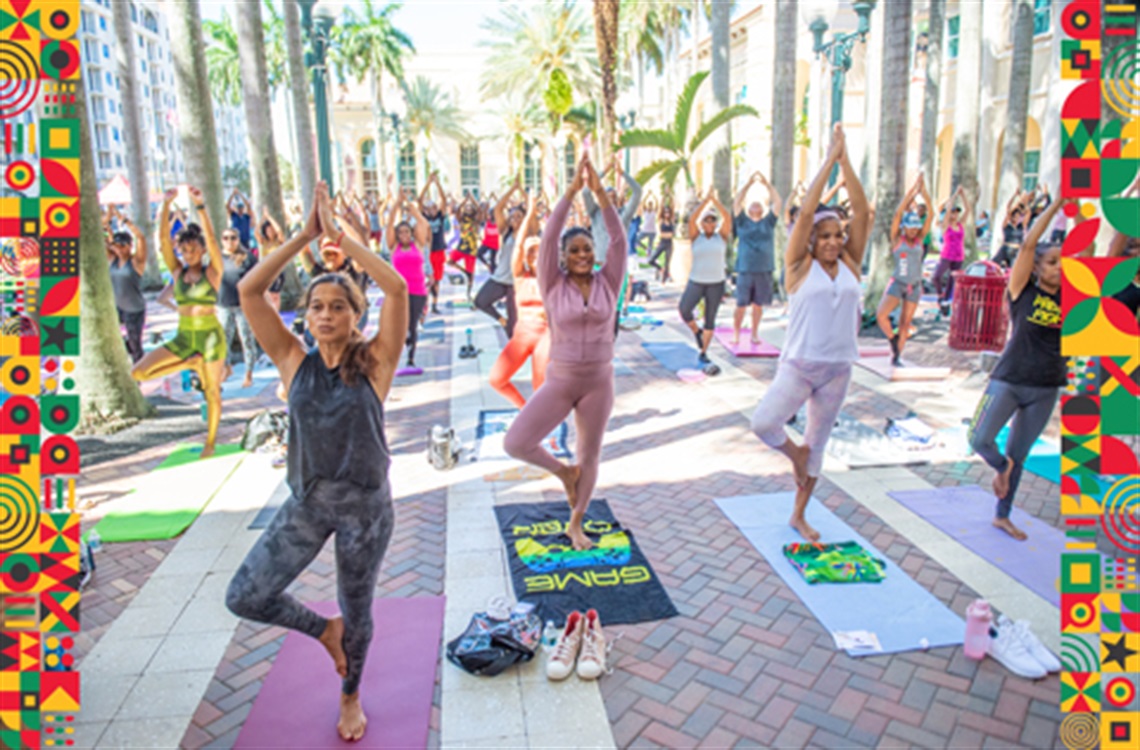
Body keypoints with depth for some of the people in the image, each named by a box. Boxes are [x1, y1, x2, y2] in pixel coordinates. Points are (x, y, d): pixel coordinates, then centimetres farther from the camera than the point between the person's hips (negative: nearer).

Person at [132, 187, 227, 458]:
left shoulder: (212, 271, -4)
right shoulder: (177, 271, 5)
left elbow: (211, 238, -17)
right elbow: (163, 239, -4)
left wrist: (200, 206, -25)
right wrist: (166, 205, -14)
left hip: (211, 335, -4)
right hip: (183, 337, 4)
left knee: (212, 392, 4)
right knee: (139, 372, -9)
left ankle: (210, 442, 19)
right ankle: (191, 364, 8)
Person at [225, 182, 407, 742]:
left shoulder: (374, 362, -10)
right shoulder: (295, 363, -4)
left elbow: (397, 288, -23)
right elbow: (248, 291, -13)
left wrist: (339, 236, -20)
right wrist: (306, 235, -16)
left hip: (366, 504, -2)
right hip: (306, 503, 2)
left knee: (357, 609, 15)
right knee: (244, 597, -3)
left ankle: (351, 697, 45)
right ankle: (325, 631, 25)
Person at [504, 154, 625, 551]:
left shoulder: (607, 282, -1)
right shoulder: (553, 285, -5)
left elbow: (619, 239, -12)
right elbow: (548, 237, -15)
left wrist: (599, 192, -21)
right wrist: (572, 190, -20)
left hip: (599, 381, 1)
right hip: (559, 380, -1)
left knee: (590, 453, 13)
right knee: (515, 443, -12)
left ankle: (576, 523, 34)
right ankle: (563, 471, 18)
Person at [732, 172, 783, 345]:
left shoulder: (769, 222, 10)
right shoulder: (742, 222, 6)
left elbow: (778, 203, 3)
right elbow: (737, 203, -4)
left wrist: (767, 184, -1)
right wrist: (748, 184, -8)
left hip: (764, 270, 2)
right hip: (745, 270, -2)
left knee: (758, 304, 8)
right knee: (741, 304, 0)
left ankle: (755, 333, 19)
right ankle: (736, 334, 11)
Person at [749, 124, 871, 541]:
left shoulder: (850, 264, 5)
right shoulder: (800, 266, -4)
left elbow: (862, 211, -2)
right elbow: (805, 211, -13)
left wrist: (845, 162, -7)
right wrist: (829, 161, -11)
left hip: (838, 368, 4)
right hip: (799, 364, -4)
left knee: (818, 442, 12)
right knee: (763, 422, -24)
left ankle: (799, 515, 28)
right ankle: (795, 453, 12)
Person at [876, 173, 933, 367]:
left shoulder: (919, 239, 4)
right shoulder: (897, 238, -4)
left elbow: (931, 214, -3)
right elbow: (898, 213, -14)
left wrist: (923, 190, -12)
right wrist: (913, 189, -18)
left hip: (914, 285, 3)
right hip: (897, 283, -3)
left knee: (905, 323, 6)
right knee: (881, 315, -20)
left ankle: (896, 356, 16)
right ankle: (893, 340, 5)